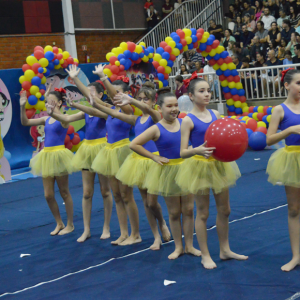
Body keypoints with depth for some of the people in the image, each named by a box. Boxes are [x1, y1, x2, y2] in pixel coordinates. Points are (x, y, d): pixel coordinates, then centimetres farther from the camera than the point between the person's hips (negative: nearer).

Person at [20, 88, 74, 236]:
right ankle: (59, 224, 24)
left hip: (59, 156, -6)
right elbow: (25, 122, 5)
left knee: (64, 192, 6)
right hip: (47, 156, 6)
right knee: (48, 195, 8)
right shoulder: (46, 119, 8)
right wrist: (22, 107, -8)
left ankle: (70, 224, 20)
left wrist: (52, 106, -37)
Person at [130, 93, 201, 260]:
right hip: (168, 172, -2)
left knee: (188, 210, 7)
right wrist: (154, 157, -11)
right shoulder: (157, 129, -10)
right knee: (174, 212, 9)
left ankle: (189, 245, 19)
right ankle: (178, 247, 21)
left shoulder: (184, 123, -3)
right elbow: (134, 144, -11)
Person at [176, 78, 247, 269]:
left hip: (219, 164, 5)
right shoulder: (189, 120, -12)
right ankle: (205, 256, 18)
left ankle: (225, 250, 31)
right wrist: (198, 150, -34)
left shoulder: (216, 114, 3)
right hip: (199, 167, -5)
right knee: (203, 213, 6)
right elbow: (183, 152, -15)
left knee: (224, 210, 14)